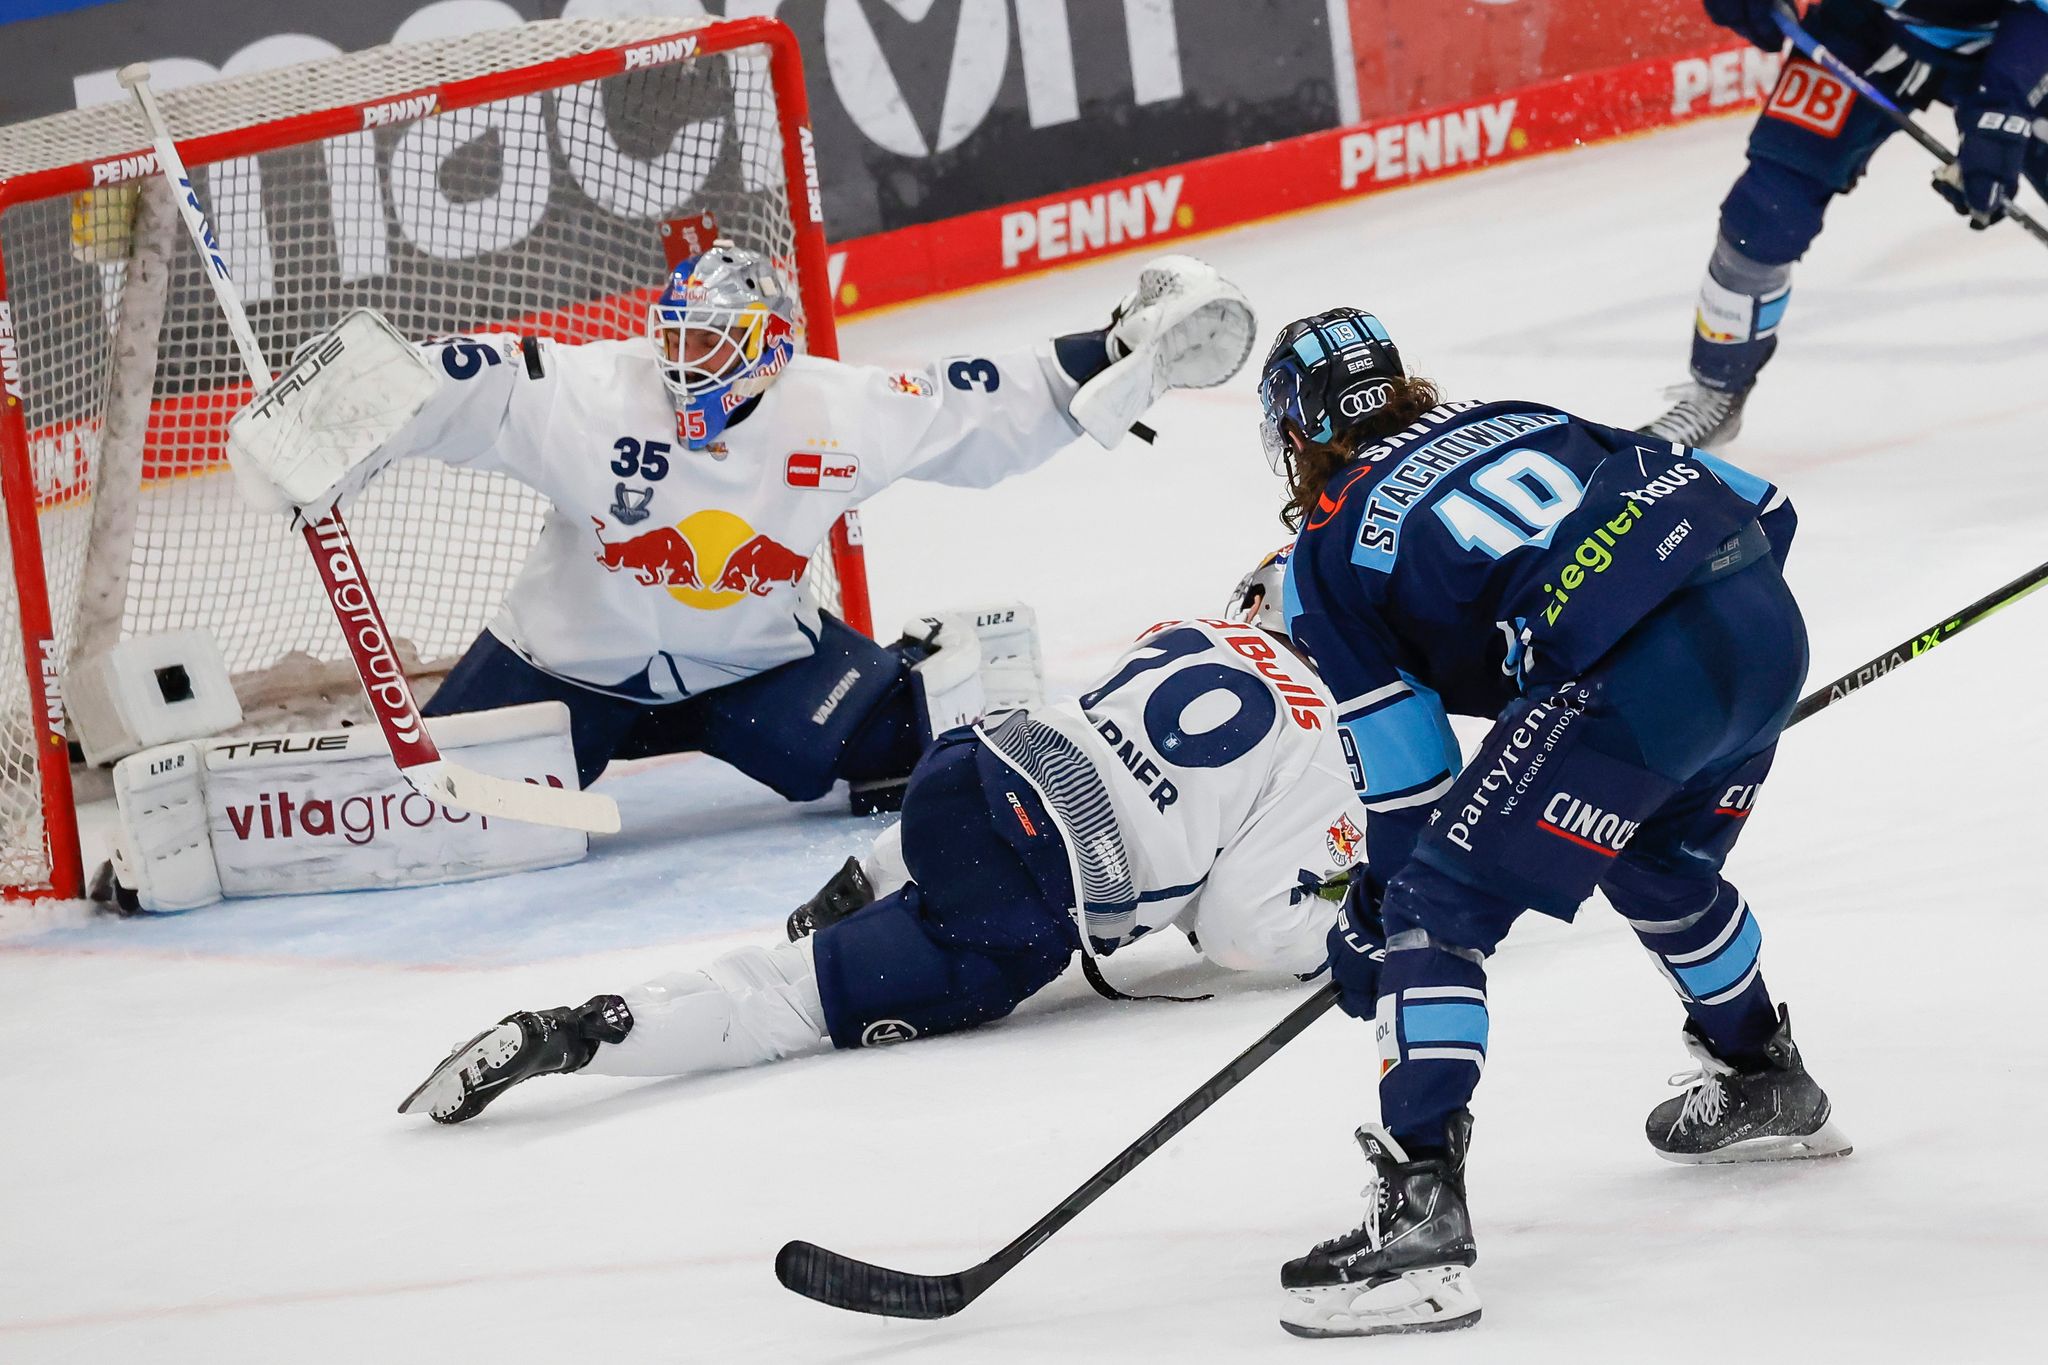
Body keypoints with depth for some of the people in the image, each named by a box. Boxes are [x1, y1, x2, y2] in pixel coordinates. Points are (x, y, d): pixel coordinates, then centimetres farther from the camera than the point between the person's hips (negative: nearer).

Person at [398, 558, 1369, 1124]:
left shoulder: (1186, 639, 22)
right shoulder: (1313, 751, 1)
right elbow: (1241, 929, -3)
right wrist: (1338, 941, 12)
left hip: (969, 772, 7)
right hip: (1024, 910, -7)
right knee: (809, 994, -14)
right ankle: (567, 1038, -30)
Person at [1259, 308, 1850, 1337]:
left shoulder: (1325, 553, 12)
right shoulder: (1514, 419, 27)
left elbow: (1409, 775, 12)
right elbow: (1761, 507, 24)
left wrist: (1376, 909, 25)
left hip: (1633, 678, -7)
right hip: (1770, 631, 7)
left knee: (1435, 910, 0)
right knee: (1659, 869, 35)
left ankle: (1420, 1206, -13)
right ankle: (1765, 1087, 56)